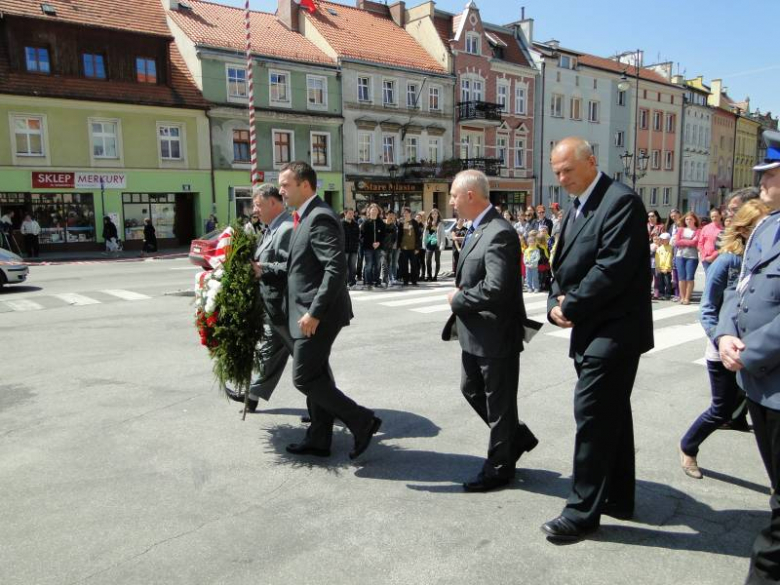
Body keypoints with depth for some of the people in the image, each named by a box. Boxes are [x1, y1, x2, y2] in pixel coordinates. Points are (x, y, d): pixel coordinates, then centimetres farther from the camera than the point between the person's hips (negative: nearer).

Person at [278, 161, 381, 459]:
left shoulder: (320, 217, -17)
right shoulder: (306, 216, 13)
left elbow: (336, 269, -25)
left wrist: (314, 312, -25)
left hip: (318, 314, -10)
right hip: (310, 312, 10)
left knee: (305, 378, -5)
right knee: (316, 376, 15)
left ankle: (362, 421, 5)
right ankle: (319, 439, 26)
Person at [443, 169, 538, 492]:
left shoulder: (499, 233, -22)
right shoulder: (476, 230, 9)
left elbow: (495, 288, -30)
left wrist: (457, 299, -16)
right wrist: (460, 297, 1)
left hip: (496, 333, -10)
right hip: (475, 332, 10)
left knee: (498, 401, 7)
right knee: (471, 389, 21)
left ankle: (499, 466, 25)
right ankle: (516, 435, 38)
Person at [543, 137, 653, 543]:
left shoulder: (621, 201, -13)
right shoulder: (577, 206, 15)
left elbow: (613, 268, -22)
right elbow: (564, 265, 15)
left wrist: (572, 307, -14)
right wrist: (555, 305, -3)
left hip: (613, 330, -9)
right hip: (591, 330, 9)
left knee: (592, 416, -6)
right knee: (611, 414, 17)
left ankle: (583, 512, 6)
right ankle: (618, 497, 31)